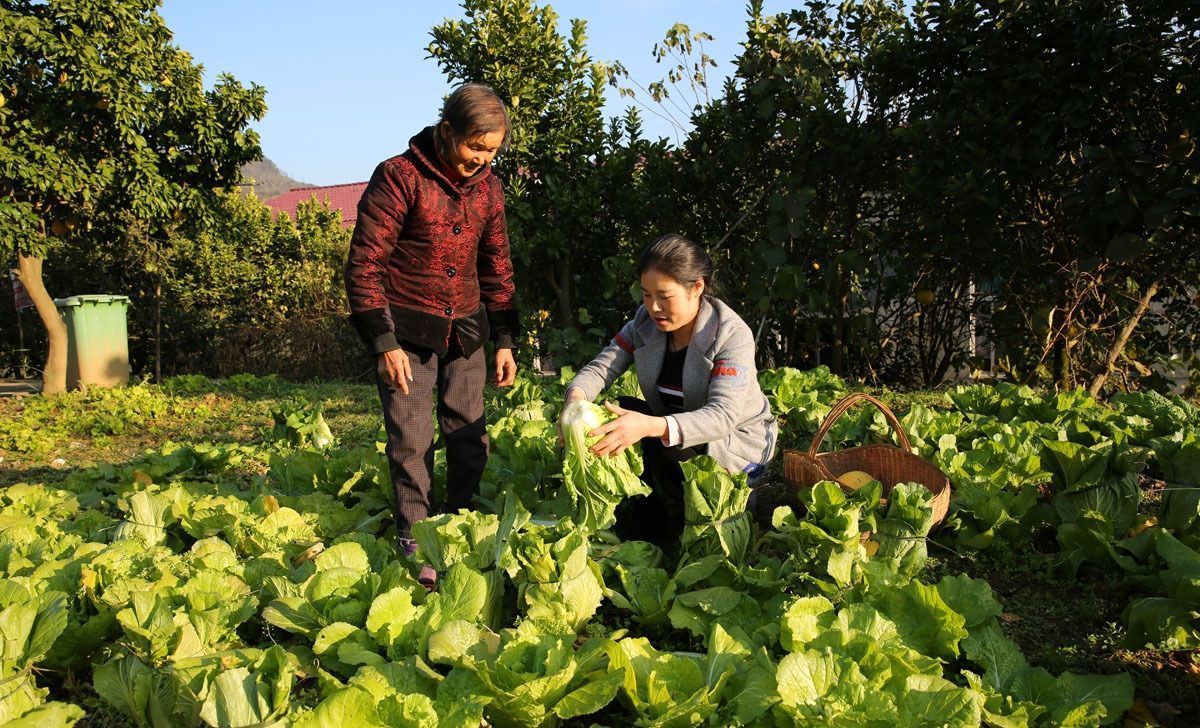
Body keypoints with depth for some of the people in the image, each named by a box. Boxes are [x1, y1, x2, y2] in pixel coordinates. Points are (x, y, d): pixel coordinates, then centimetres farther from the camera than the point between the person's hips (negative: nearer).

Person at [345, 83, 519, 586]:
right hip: (407, 331, -5)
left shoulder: (487, 187, 4)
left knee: (469, 435, 6)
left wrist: (504, 340, 9)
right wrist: (384, 342, -18)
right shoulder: (399, 177, -14)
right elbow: (364, 265, -14)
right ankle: (414, 544, 9)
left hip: (465, 330, 5)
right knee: (411, 439, -3)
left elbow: (496, 266, 13)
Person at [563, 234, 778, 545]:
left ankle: (681, 538, -6)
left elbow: (723, 415, -37)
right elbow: (601, 367, -8)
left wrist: (650, 427, -54)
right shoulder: (645, 322, -6)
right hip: (674, 429, 6)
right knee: (622, 413, -21)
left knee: (662, 448, -32)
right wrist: (576, 398, -35)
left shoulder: (732, 335, -25)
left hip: (738, 447, -5)